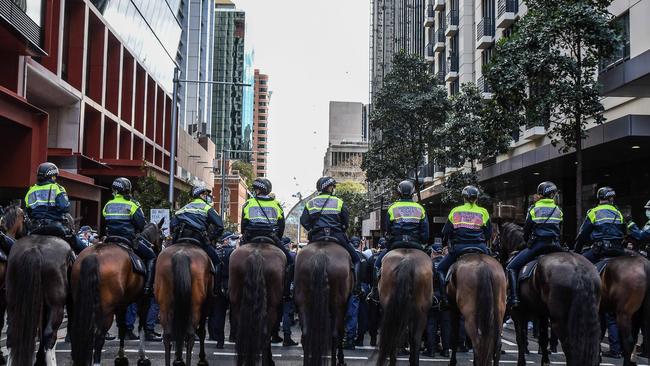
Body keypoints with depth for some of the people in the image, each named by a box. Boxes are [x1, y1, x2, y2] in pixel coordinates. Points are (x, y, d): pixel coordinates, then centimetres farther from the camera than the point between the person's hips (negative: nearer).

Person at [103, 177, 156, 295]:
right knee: (151, 256, 5)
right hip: (129, 239, -5)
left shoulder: (108, 205, 9)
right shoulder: (132, 204, -6)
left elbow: (106, 223, 16)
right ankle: (148, 287, -7)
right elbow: (141, 224, -8)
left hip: (110, 240, 5)